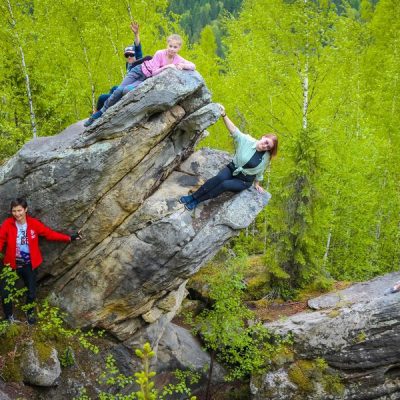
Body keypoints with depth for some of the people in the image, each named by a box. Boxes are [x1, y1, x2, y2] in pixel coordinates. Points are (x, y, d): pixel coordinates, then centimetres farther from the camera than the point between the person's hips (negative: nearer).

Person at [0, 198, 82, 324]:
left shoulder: (34, 224, -10)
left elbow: (50, 233, -5)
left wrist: (69, 238, -8)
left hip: (29, 264, 1)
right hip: (11, 264, -1)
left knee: (31, 292, 11)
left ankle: (30, 313, 40)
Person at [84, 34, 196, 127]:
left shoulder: (178, 59, -13)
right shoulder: (160, 54, -22)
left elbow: (193, 67, -19)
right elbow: (154, 72, -23)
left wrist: (183, 65, -36)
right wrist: (167, 66, -35)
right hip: (140, 71, -1)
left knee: (127, 90, -24)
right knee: (119, 90, -13)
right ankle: (101, 112, 6)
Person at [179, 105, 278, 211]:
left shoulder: (266, 157, -7)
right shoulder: (247, 141, -12)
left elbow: (260, 171, 9)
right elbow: (234, 130, -21)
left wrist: (256, 184, 19)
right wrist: (224, 115, -34)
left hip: (244, 181, 0)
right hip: (232, 169, 1)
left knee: (225, 185, -31)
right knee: (219, 178, -33)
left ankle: (197, 201, -25)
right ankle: (193, 196, -29)